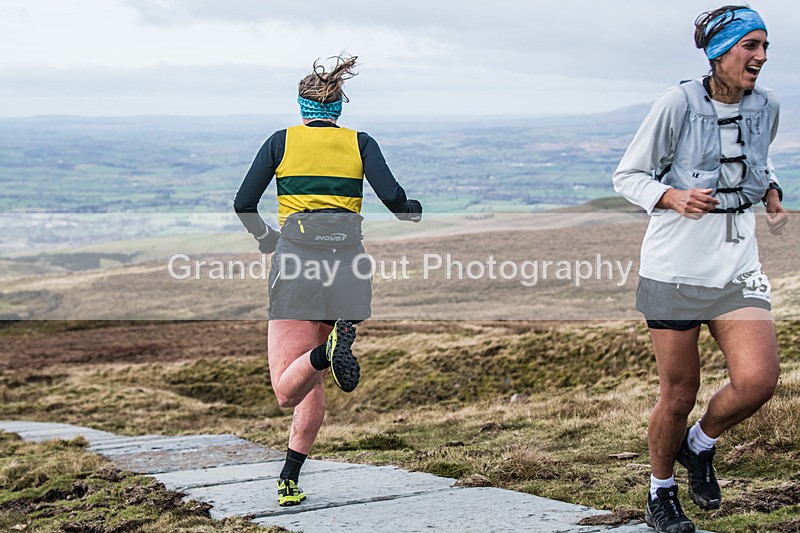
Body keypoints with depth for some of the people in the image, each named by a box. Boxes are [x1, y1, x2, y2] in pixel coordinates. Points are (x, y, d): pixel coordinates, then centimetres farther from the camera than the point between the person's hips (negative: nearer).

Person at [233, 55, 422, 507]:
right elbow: (393, 198, -5)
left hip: (296, 264, -2)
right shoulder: (360, 143, 10)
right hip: (347, 264, 2)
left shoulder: (282, 140, 9)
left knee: (287, 392, -6)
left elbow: (244, 205, 4)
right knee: (313, 385, 14)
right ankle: (289, 480, 10)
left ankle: (331, 348, -35)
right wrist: (416, 211, 18)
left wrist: (267, 239, 23)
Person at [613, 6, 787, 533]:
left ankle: (701, 445, 18)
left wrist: (772, 194, 6)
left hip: (739, 262, 4)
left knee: (758, 379, -14)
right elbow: (628, 176, -4)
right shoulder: (678, 102, -9)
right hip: (677, 264, -4)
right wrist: (674, 197, -22)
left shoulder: (766, 106, 6)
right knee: (679, 393, 2)